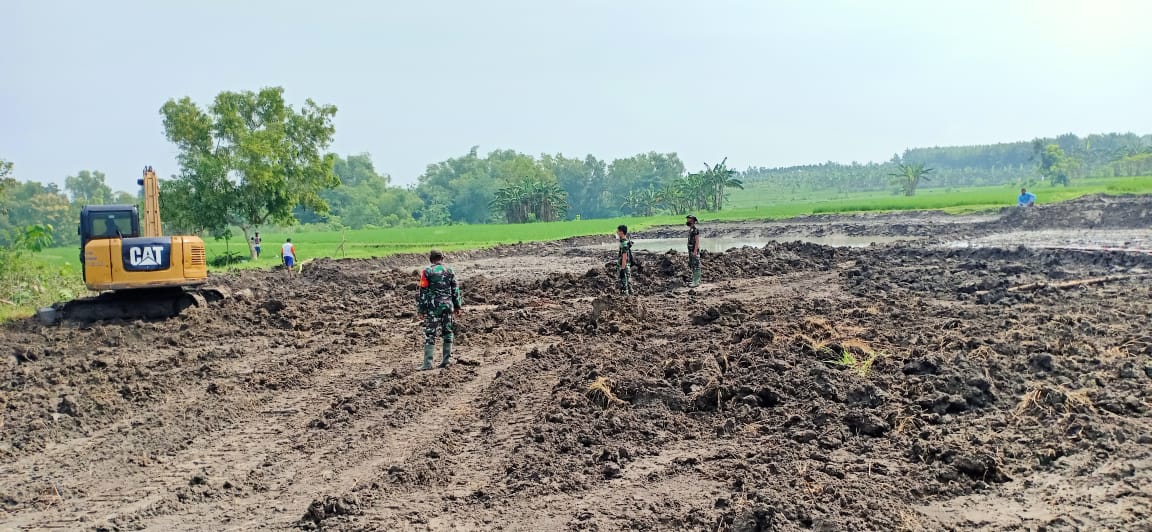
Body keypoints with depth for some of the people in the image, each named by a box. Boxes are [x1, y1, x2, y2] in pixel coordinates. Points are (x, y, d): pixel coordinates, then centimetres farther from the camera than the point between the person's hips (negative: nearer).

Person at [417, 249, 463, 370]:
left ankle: (428, 363, -7)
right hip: (448, 305, 3)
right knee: (447, 332, 12)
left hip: (433, 306, -3)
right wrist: (457, 306, 13)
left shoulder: (427, 272, -4)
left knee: (430, 334, -3)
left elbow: (423, 291, -4)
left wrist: (421, 309, 0)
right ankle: (446, 360, 14)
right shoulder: (450, 271, 6)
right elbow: (456, 290, 7)